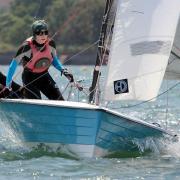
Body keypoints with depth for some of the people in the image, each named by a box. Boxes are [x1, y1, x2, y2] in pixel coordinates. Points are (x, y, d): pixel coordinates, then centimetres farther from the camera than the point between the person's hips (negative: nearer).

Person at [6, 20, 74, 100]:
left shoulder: (51, 44, -11)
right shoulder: (27, 47, -24)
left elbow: (54, 59, 10)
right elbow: (13, 65, -18)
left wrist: (63, 70, -7)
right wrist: (8, 84, -18)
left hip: (44, 75, 5)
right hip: (30, 77, -5)